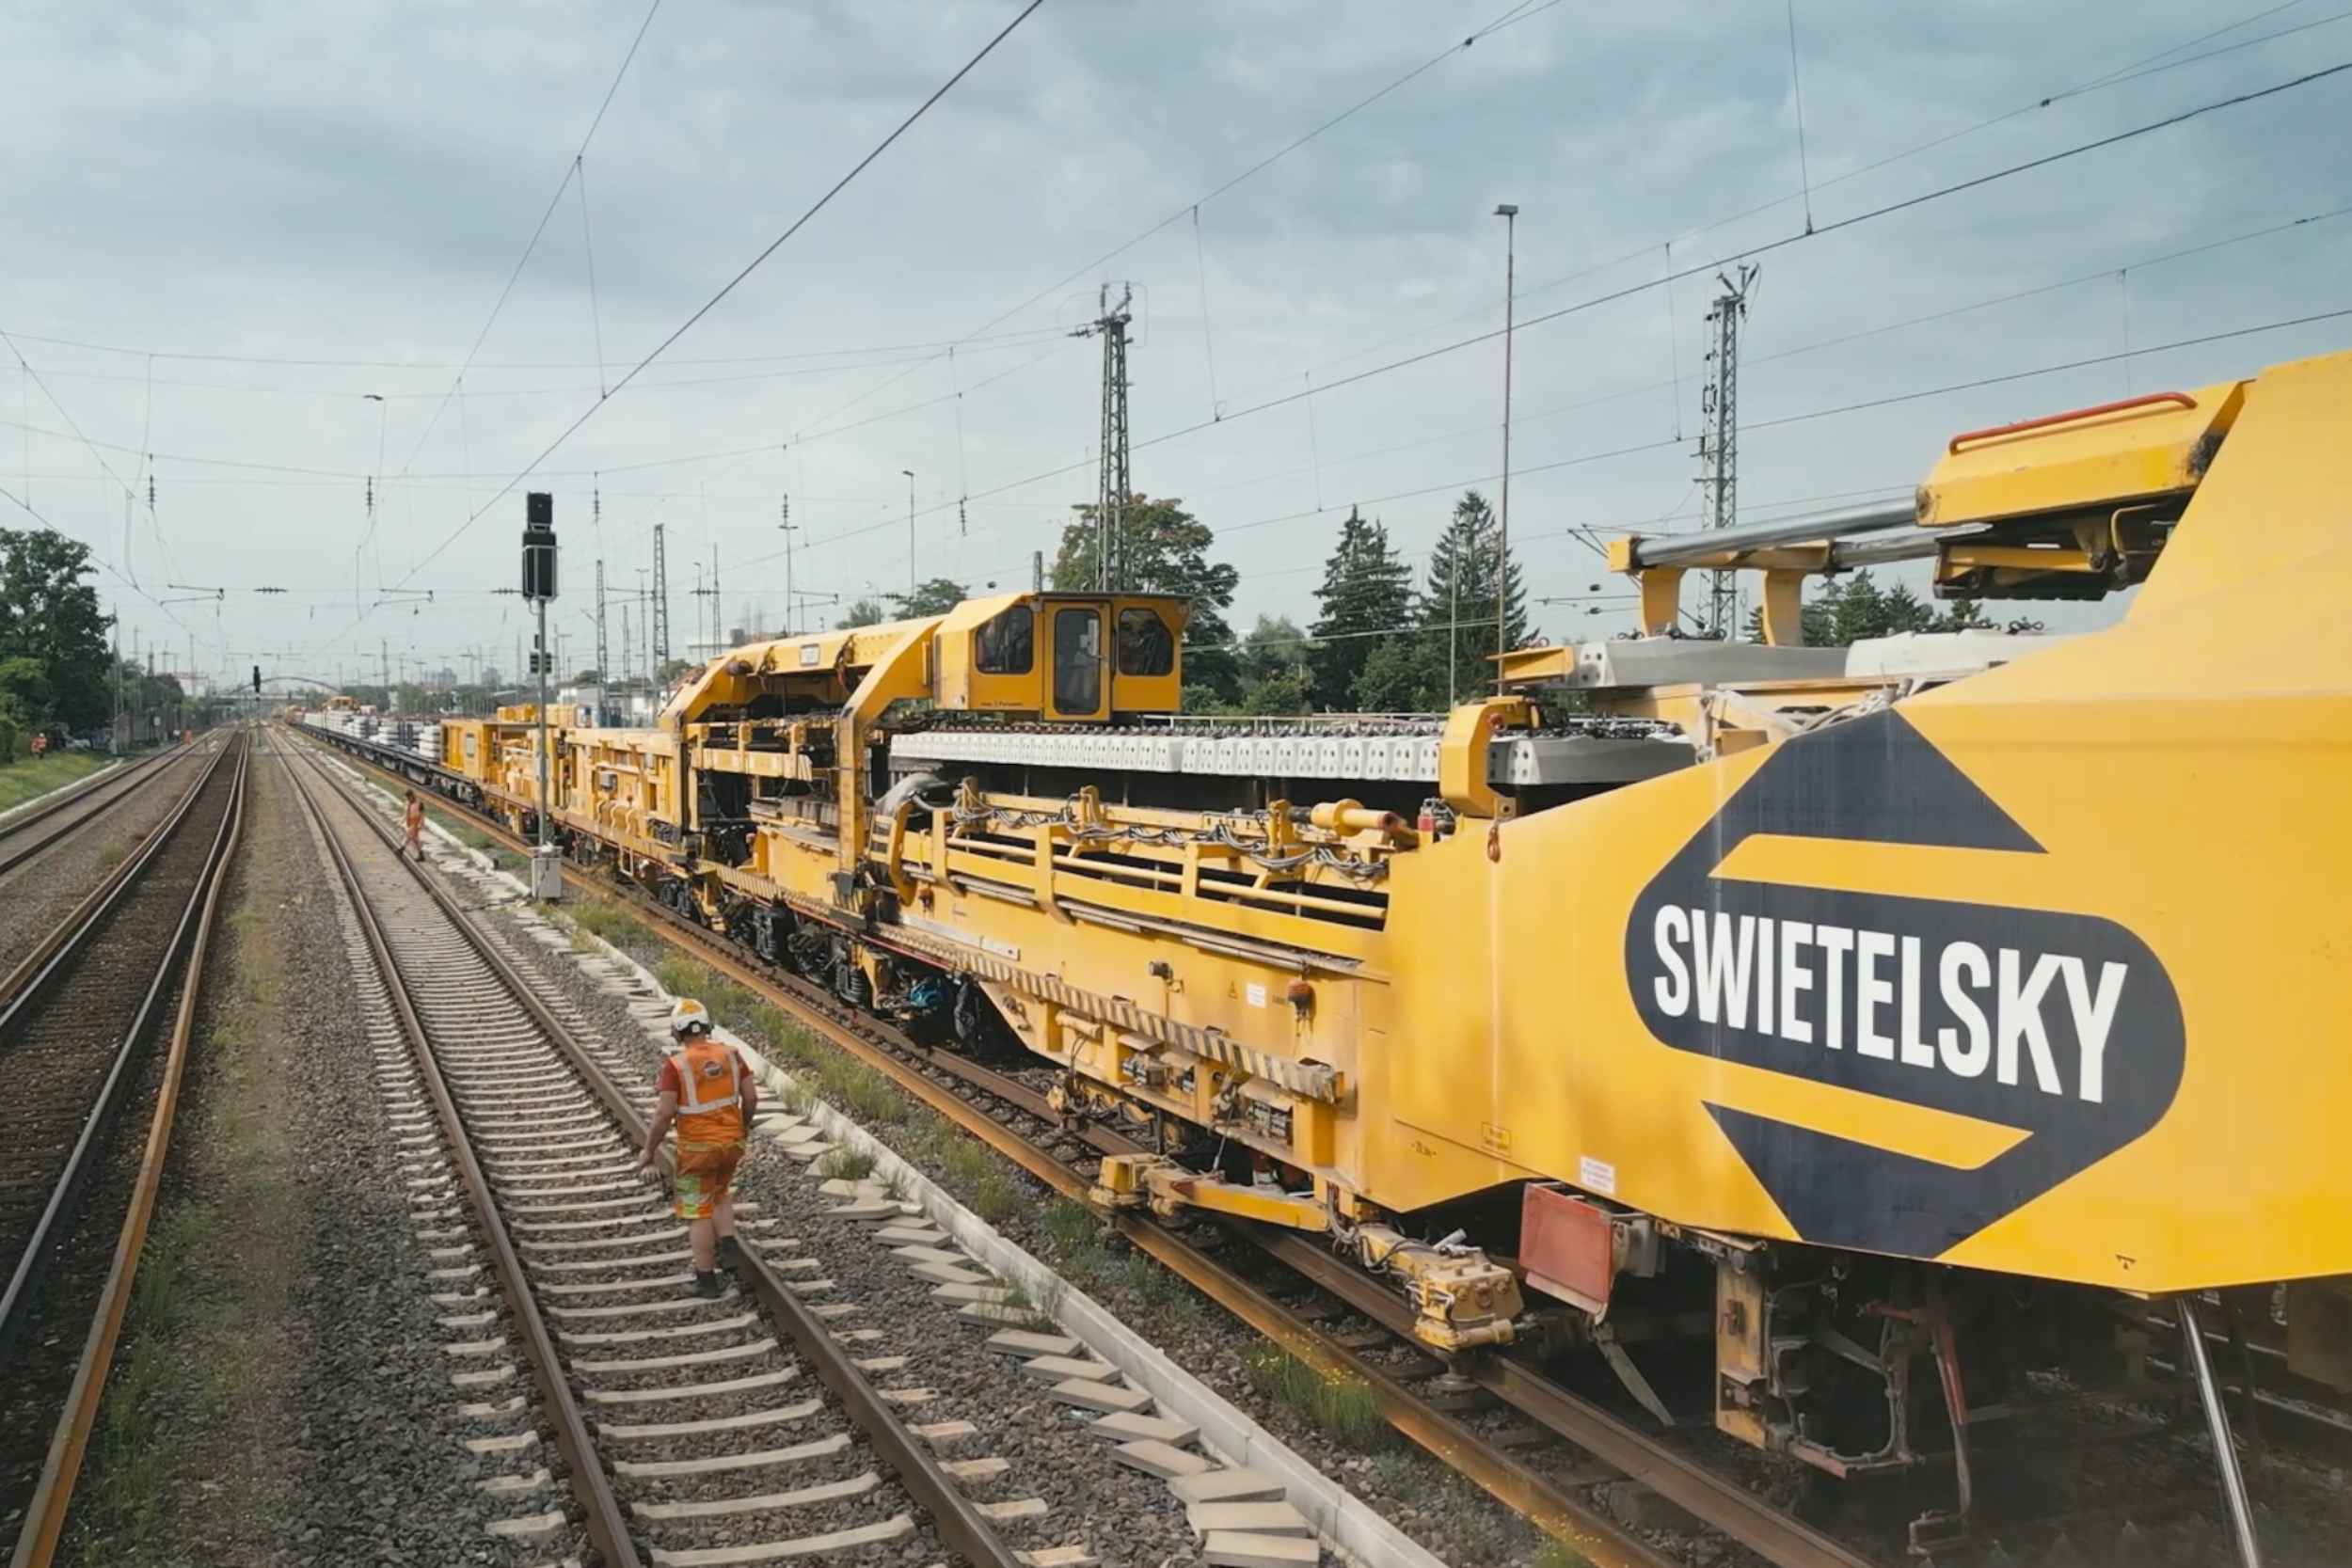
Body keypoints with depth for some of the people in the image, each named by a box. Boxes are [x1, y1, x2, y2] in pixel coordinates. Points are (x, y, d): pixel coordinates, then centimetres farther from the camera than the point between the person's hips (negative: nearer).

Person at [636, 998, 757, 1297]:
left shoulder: (675, 1064, -16)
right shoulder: (730, 1055, -2)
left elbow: (665, 1113, -17)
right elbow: (751, 1098, 1)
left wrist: (649, 1150, -5)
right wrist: (743, 1127, 19)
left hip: (697, 1147, -5)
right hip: (732, 1141, 5)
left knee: (698, 1211, 7)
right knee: (718, 1195, 29)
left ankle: (707, 1279, 12)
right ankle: (728, 1241, 10)